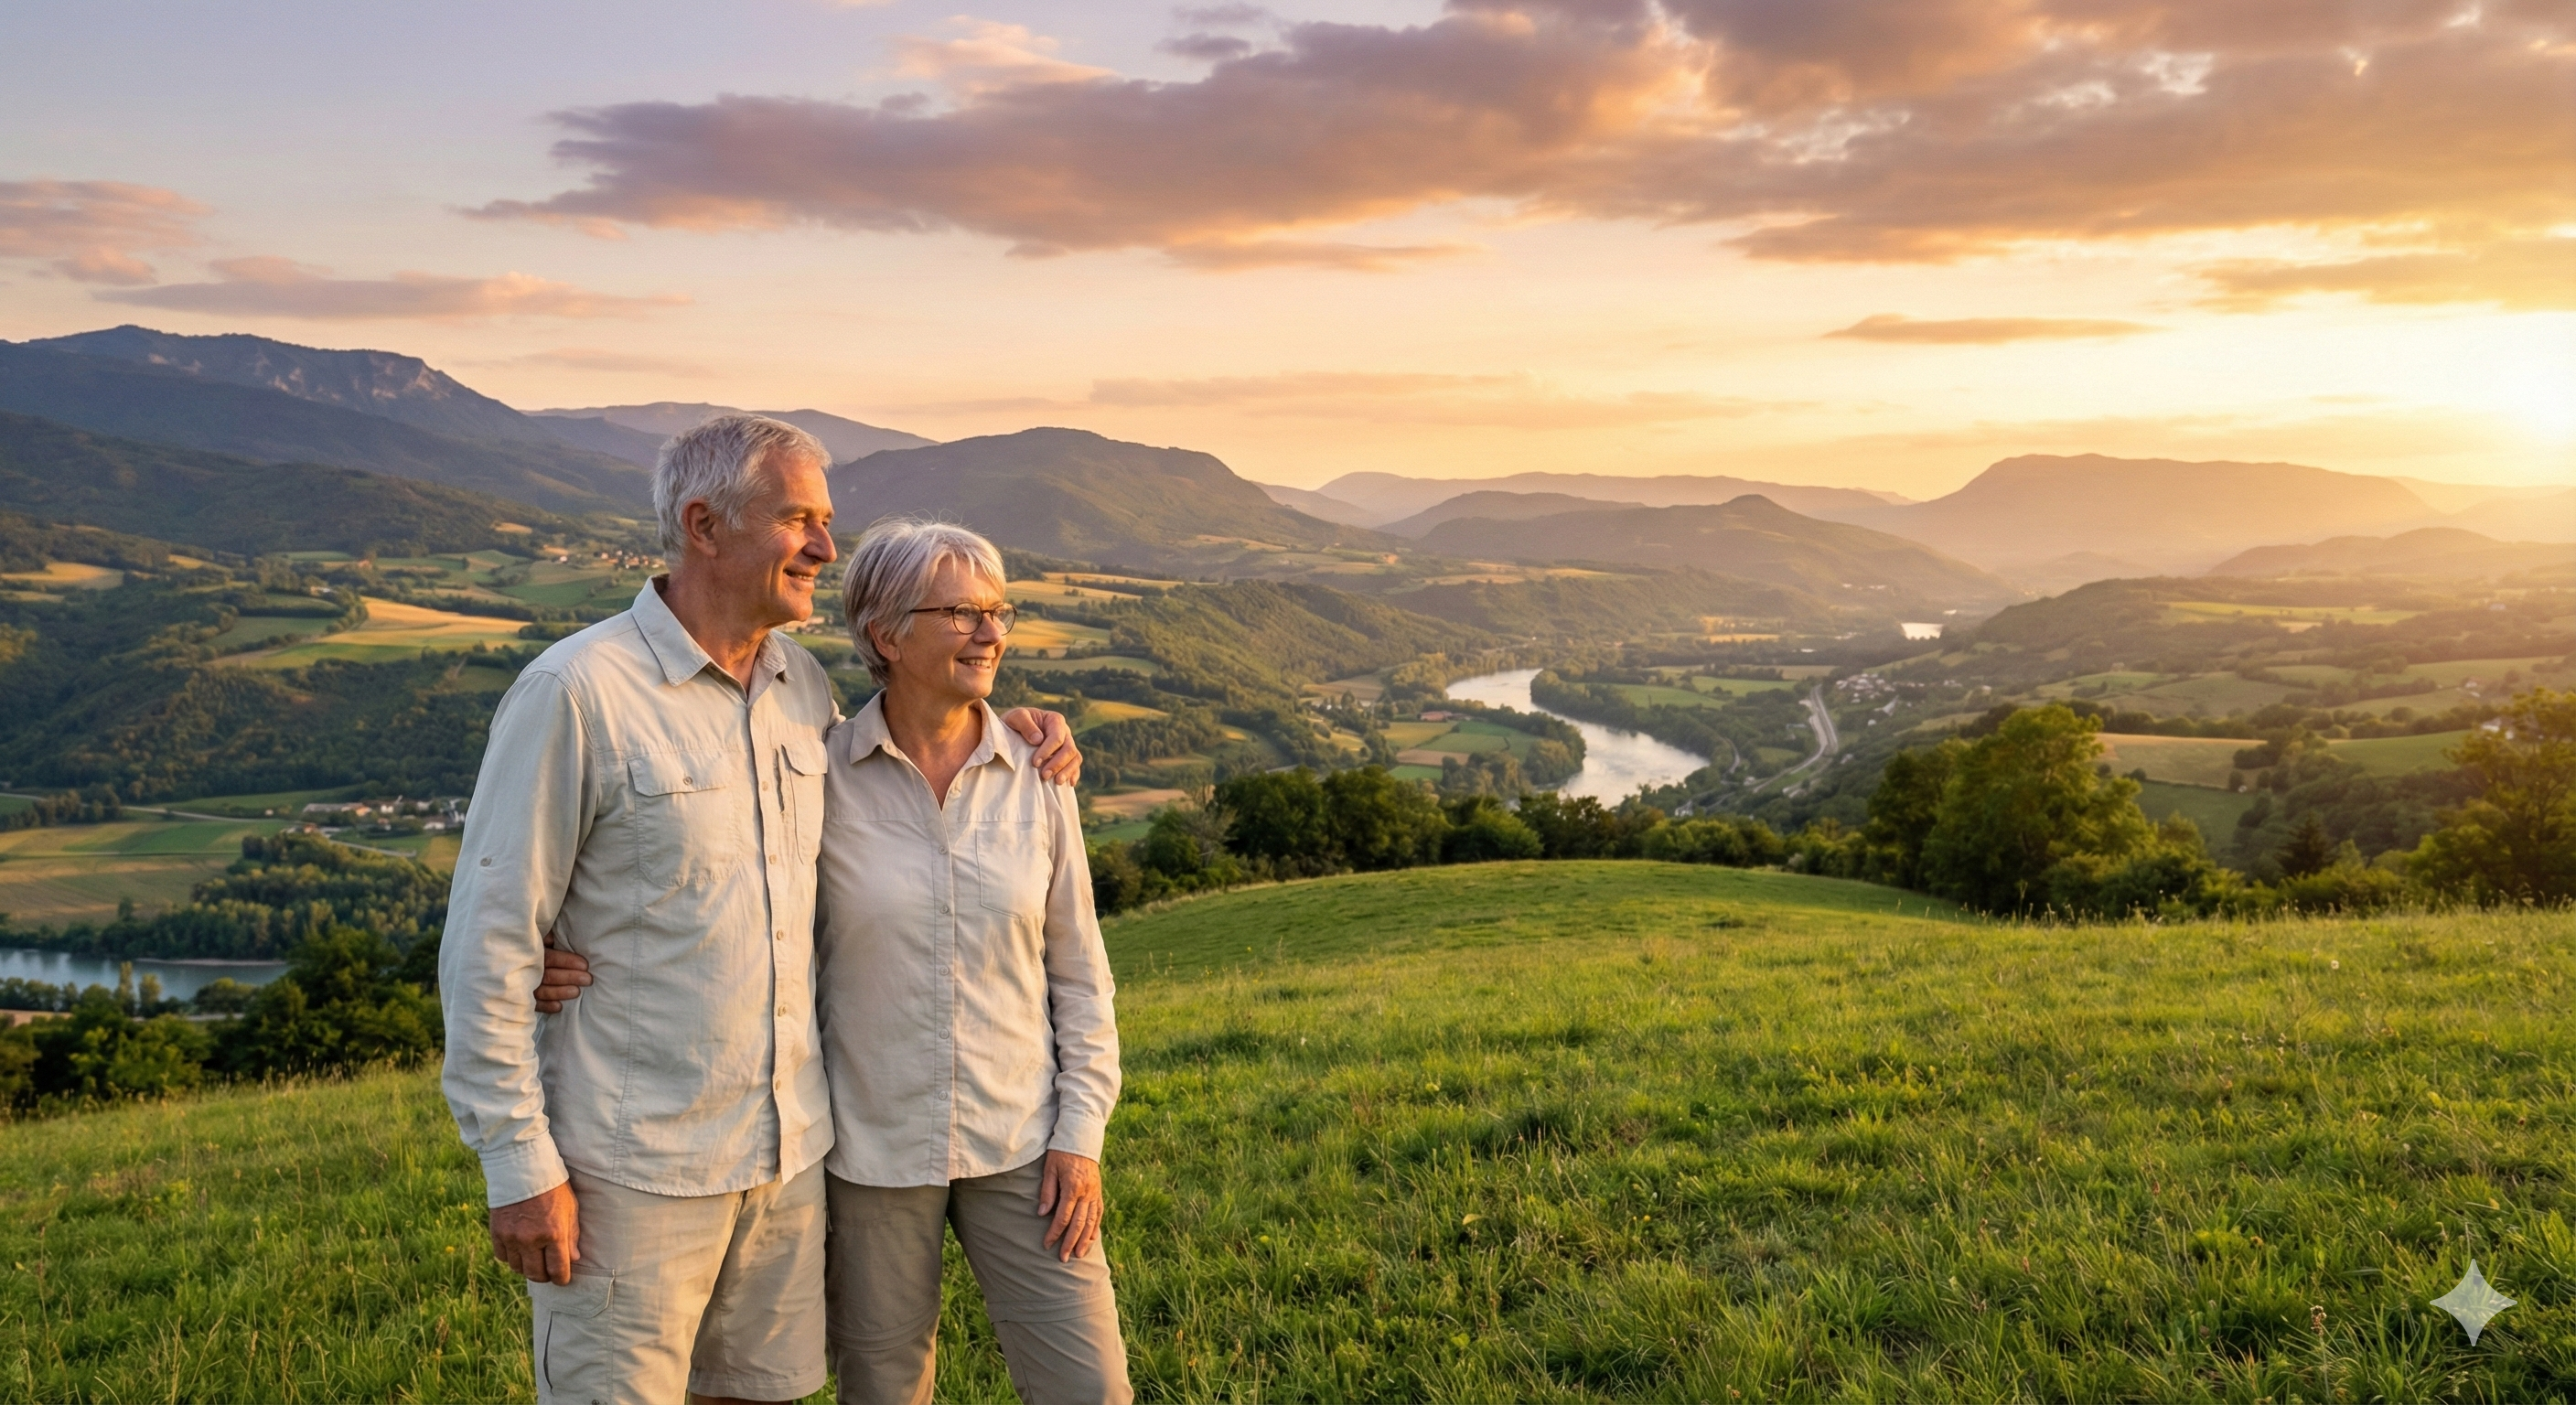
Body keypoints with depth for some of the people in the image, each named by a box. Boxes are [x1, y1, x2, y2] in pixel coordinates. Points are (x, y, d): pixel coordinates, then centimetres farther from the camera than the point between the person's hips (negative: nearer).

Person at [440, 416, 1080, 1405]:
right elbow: (489, 942, -12)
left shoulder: (800, 682, 6)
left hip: (787, 1150, 6)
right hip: (635, 1166, -6)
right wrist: (519, 1164, -13)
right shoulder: (575, 692, -14)